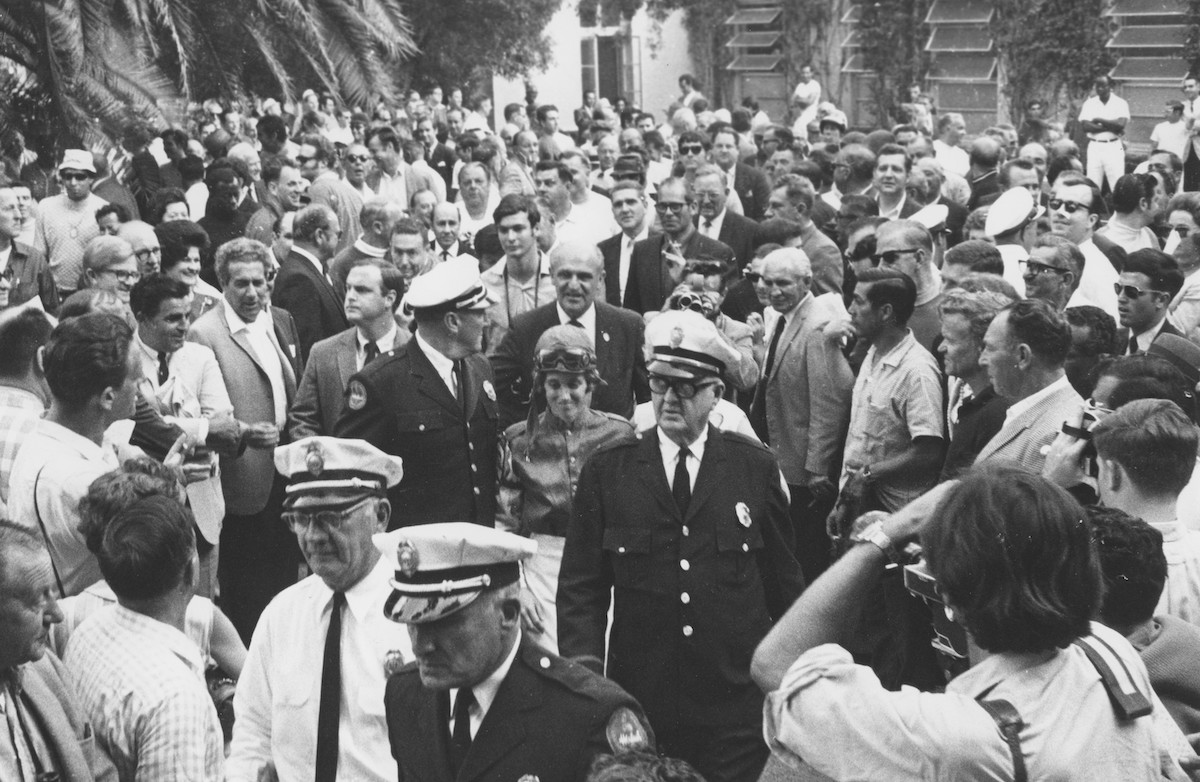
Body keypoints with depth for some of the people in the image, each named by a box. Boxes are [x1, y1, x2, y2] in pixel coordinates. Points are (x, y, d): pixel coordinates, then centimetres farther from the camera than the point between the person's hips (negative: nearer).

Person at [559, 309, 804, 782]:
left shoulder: (755, 467, 2)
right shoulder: (607, 471, 1)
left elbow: (785, 584, 8)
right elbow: (581, 591, 2)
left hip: (738, 710, 0)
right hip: (638, 710, 0)